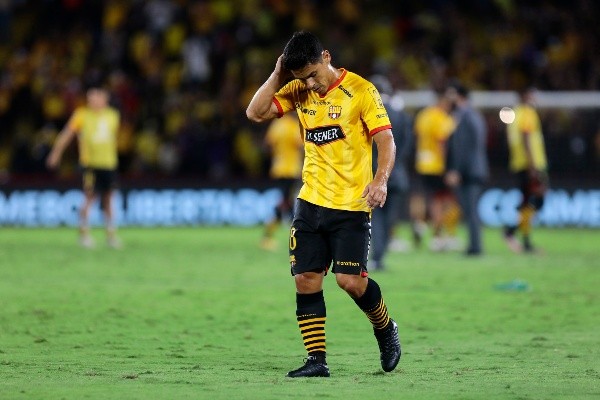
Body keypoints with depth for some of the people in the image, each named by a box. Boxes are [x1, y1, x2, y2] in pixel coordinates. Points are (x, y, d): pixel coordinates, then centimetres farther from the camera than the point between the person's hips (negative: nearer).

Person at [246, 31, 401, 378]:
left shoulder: (361, 90, -9)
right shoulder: (299, 92, 7)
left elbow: (386, 140, -12)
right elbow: (256, 113, 2)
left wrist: (380, 180, -28)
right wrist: (277, 76, -5)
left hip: (351, 206, -5)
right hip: (311, 202, 5)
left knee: (350, 280, -12)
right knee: (306, 280, -1)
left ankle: (386, 329, 16)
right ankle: (317, 360, 5)